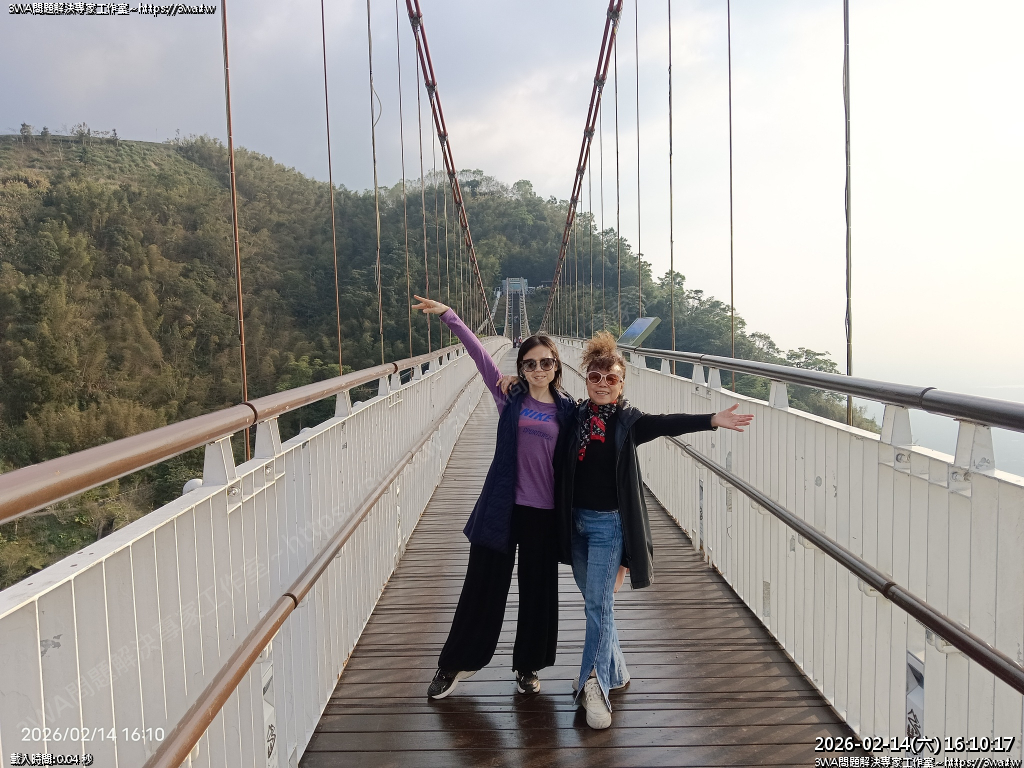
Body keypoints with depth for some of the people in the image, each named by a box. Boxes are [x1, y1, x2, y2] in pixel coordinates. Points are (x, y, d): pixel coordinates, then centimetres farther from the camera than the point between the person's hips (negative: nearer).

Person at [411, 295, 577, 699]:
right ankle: (455, 663, 27)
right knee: (483, 587, 8)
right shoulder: (509, 397, 0)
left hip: (544, 512, 1)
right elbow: (479, 354, -6)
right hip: (502, 508, -1)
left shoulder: (567, 410, 2)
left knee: (538, 591, 12)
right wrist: (447, 314, -11)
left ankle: (528, 665, 33)